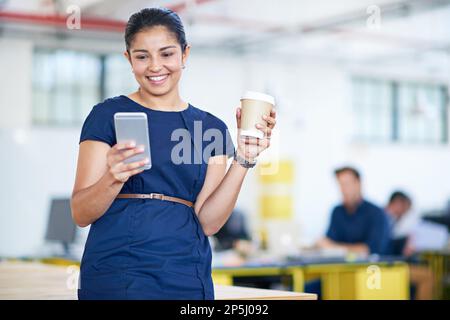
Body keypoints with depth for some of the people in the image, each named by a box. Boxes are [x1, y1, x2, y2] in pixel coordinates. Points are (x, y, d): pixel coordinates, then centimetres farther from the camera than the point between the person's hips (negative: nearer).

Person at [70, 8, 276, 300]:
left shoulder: (212, 128, 9)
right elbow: (81, 214, -5)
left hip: (187, 275, 3)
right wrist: (113, 178, -23)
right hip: (118, 272, -3)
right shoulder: (108, 115, 0)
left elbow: (208, 221, 1)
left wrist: (243, 159, -9)